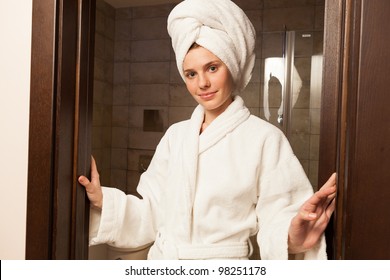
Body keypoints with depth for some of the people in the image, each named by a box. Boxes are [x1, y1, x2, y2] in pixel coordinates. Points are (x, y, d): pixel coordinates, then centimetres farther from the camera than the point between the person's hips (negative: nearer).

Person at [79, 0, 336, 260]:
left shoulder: (265, 138, -16)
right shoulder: (176, 134, -1)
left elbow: (275, 223, -15)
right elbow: (154, 214, 2)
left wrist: (293, 240, -35)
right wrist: (101, 199, -9)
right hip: (161, 260, 5)